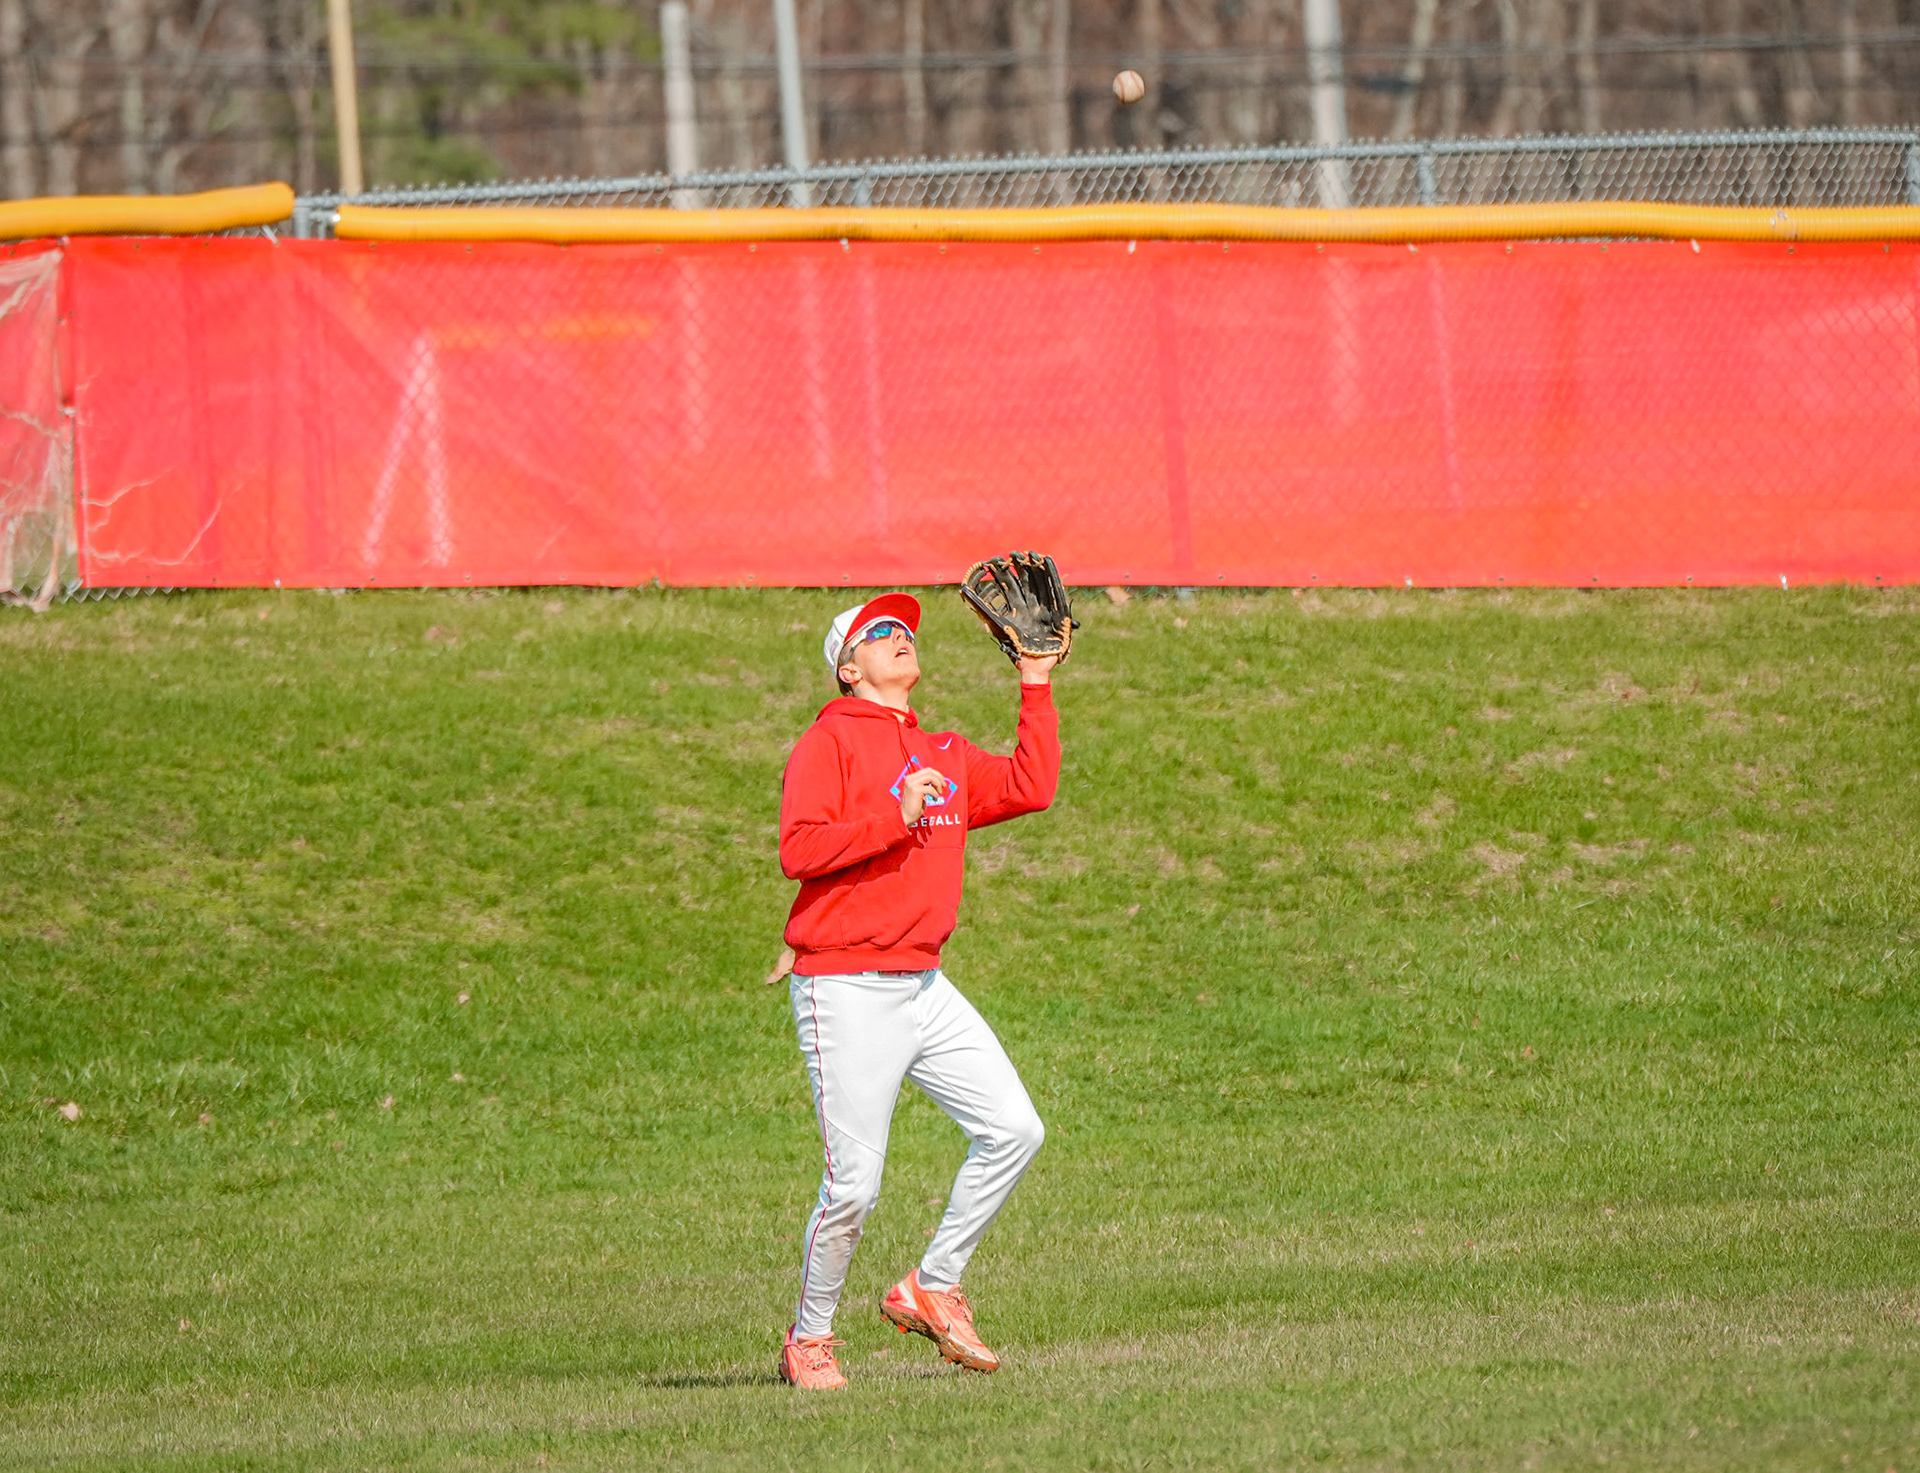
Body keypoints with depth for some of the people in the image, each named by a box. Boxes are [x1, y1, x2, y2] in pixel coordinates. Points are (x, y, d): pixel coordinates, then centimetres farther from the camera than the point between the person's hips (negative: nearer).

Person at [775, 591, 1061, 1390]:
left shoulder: (945, 755, 18)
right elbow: (798, 850, -15)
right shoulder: (830, 742, -5)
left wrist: (1037, 685, 15)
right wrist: (895, 820, -22)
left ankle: (932, 1290, 10)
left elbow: (1032, 786, 14)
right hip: (846, 988, -7)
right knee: (854, 1185, -8)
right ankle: (809, 1340, 12)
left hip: (923, 987, 7)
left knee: (1013, 1128, -3)